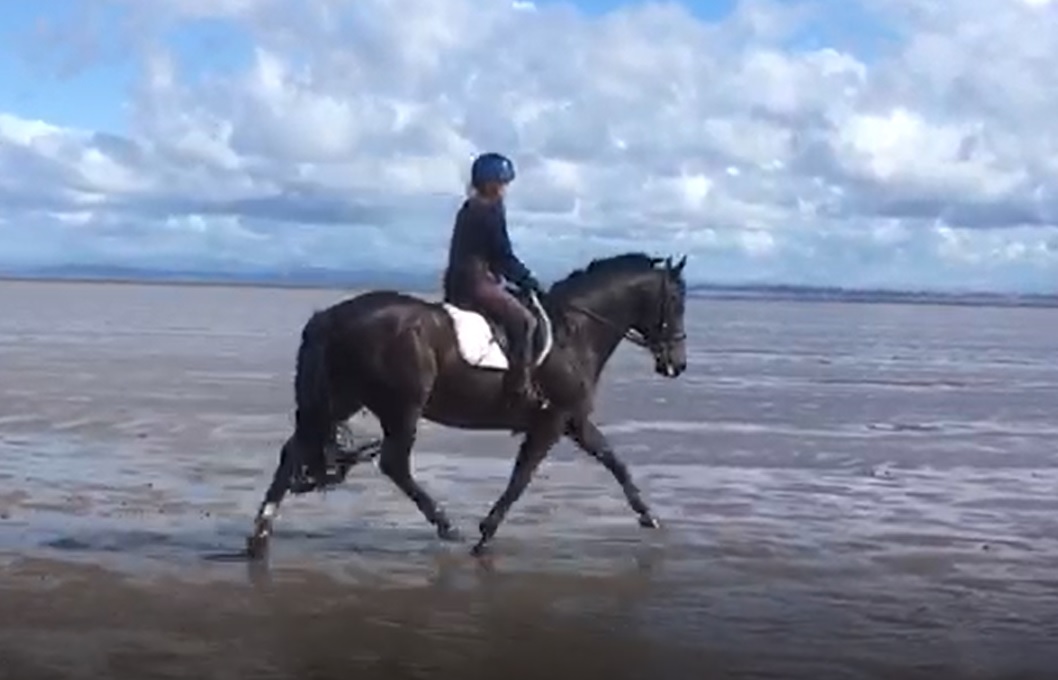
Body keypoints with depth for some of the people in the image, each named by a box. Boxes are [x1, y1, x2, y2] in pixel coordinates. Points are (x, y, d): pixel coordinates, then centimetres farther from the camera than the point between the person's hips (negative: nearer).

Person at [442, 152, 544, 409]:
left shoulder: (469, 210, 17)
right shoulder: (491, 211, -10)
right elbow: (502, 255, -10)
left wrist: (519, 276, 20)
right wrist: (525, 278, 2)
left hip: (458, 284, 10)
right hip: (476, 282, -10)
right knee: (524, 320, -16)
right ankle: (519, 388, -22)